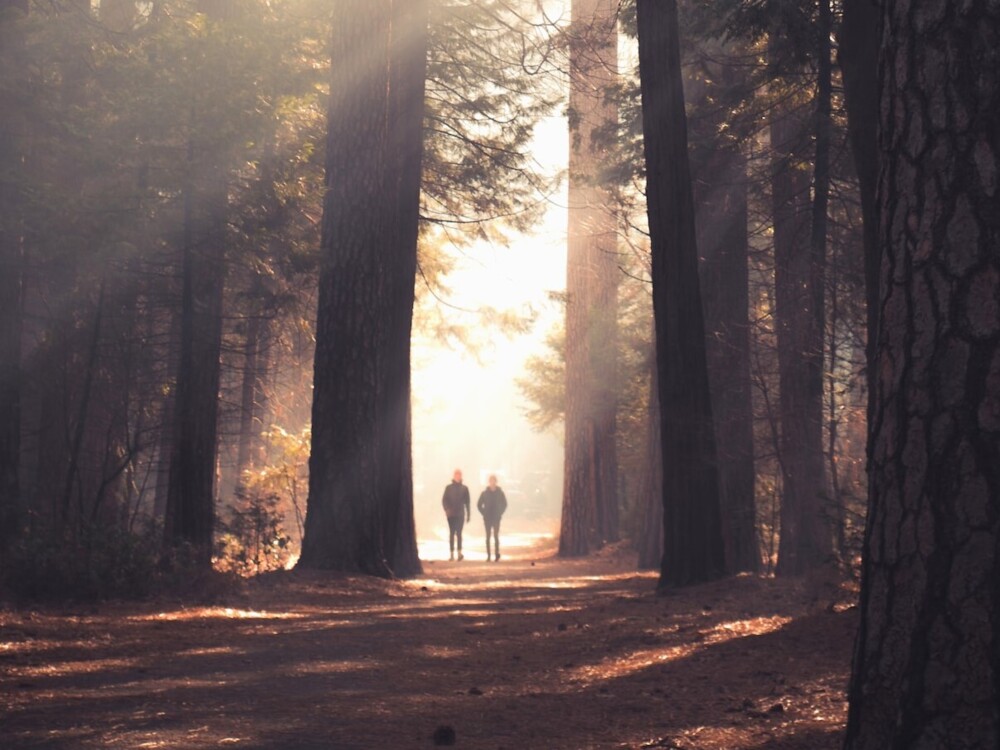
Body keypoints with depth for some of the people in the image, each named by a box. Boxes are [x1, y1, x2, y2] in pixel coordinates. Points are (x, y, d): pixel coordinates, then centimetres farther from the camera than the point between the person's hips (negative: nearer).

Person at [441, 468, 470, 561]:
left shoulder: (464, 488, 6)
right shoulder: (448, 488, 5)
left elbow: (467, 502, 8)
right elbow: (444, 500, 1)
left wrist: (468, 514, 6)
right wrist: (447, 509, -15)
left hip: (460, 514, -1)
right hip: (451, 514, 1)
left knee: (459, 533, -9)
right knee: (451, 533, 4)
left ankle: (460, 553, -12)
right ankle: (451, 553, 5)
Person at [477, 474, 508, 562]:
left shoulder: (500, 493, 0)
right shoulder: (484, 493, 0)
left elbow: (504, 504, 11)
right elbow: (479, 504, 7)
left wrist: (500, 513, 2)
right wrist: (484, 513, 0)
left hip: (496, 518, -1)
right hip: (487, 519, 1)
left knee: (496, 536, -6)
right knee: (488, 537, 3)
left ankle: (497, 555, -7)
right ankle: (488, 556, 6)